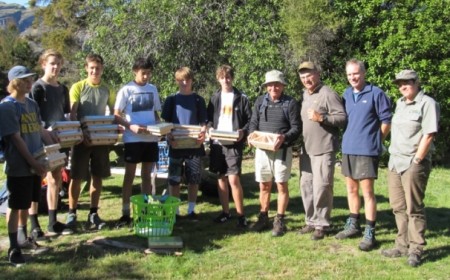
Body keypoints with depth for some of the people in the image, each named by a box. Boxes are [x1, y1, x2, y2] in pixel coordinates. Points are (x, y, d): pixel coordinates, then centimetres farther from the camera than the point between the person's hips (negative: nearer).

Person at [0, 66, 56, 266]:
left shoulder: (32, 104, 11)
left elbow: (41, 131, 16)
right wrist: (33, 162, -18)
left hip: (34, 164, 7)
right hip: (18, 166, -7)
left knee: (27, 203, 17)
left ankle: (23, 239, 31)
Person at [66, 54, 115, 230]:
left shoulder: (106, 90, 8)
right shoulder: (78, 87, -3)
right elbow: (72, 115, -8)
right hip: (81, 138, -3)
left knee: (98, 177, 7)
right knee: (77, 177, 1)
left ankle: (93, 214, 16)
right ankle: (72, 213, 12)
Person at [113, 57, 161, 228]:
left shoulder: (152, 89, 10)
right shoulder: (126, 90, -4)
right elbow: (116, 115, -4)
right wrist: (131, 127, -19)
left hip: (151, 139, 4)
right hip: (133, 139, -4)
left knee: (146, 176, 11)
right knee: (129, 176, 2)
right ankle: (125, 213, 7)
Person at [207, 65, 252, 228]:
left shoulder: (241, 98, 1)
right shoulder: (215, 98, 11)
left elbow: (250, 119, 0)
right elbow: (209, 118, 15)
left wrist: (243, 131, -17)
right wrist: (210, 128, -5)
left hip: (234, 144, -4)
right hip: (217, 143, 4)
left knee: (234, 179, -11)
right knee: (221, 178, 10)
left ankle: (241, 214, 0)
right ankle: (225, 212, 21)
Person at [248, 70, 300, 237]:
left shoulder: (290, 103, -2)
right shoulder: (260, 101, 9)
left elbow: (296, 128, -5)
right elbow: (253, 122, 11)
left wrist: (284, 137, -23)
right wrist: (252, 134, -10)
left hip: (282, 150, -3)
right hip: (262, 149, 4)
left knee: (281, 185, 2)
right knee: (264, 185, 11)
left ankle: (279, 221, 12)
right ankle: (263, 218, 24)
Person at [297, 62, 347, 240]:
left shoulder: (328, 94, -9)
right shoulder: (305, 95, 16)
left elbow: (342, 118, -14)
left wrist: (321, 118, -24)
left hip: (323, 150, -8)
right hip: (306, 149, 8)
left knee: (321, 188, -5)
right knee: (306, 186, 12)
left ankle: (321, 224, 6)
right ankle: (311, 221, 24)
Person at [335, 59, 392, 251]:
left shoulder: (376, 93, -8)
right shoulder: (346, 94, 10)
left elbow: (386, 121, -5)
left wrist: (374, 141, 1)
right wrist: (349, 139, 14)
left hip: (366, 151, -6)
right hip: (348, 149, 6)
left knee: (367, 191, -5)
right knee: (351, 189, 15)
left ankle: (370, 233, 2)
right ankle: (353, 226, 28)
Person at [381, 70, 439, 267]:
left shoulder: (427, 104, -7)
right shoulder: (400, 103, 17)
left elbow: (429, 135, -14)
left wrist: (416, 161, -16)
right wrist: (394, 158, 14)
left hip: (413, 164, -8)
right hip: (395, 162, 8)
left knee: (414, 208, -2)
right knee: (398, 207, 11)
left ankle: (416, 250, 6)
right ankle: (403, 246, 21)